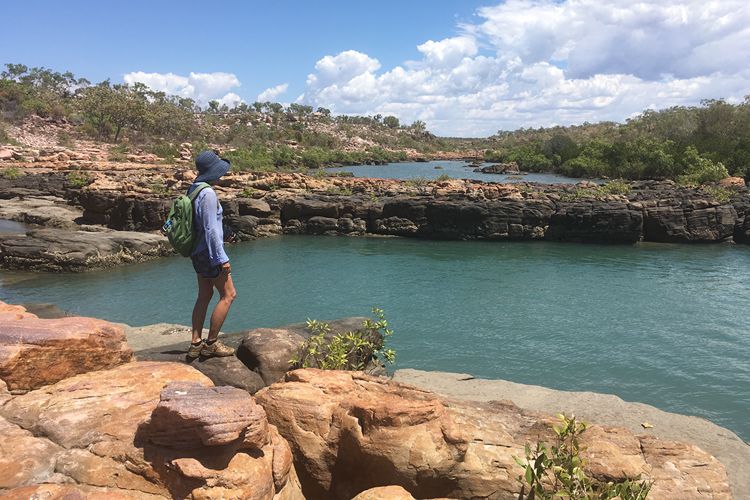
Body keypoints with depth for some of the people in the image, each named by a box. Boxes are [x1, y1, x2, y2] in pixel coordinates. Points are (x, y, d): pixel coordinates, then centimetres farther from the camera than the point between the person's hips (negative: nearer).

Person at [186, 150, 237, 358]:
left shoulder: (193, 188, 8)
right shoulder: (207, 193, -21)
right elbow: (210, 228, -22)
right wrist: (222, 258, -18)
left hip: (198, 251, 10)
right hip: (209, 251, -10)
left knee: (204, 295, 15)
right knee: (228, 295, 0)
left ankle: (196, 344, 19)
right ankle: (211, 343, 5)